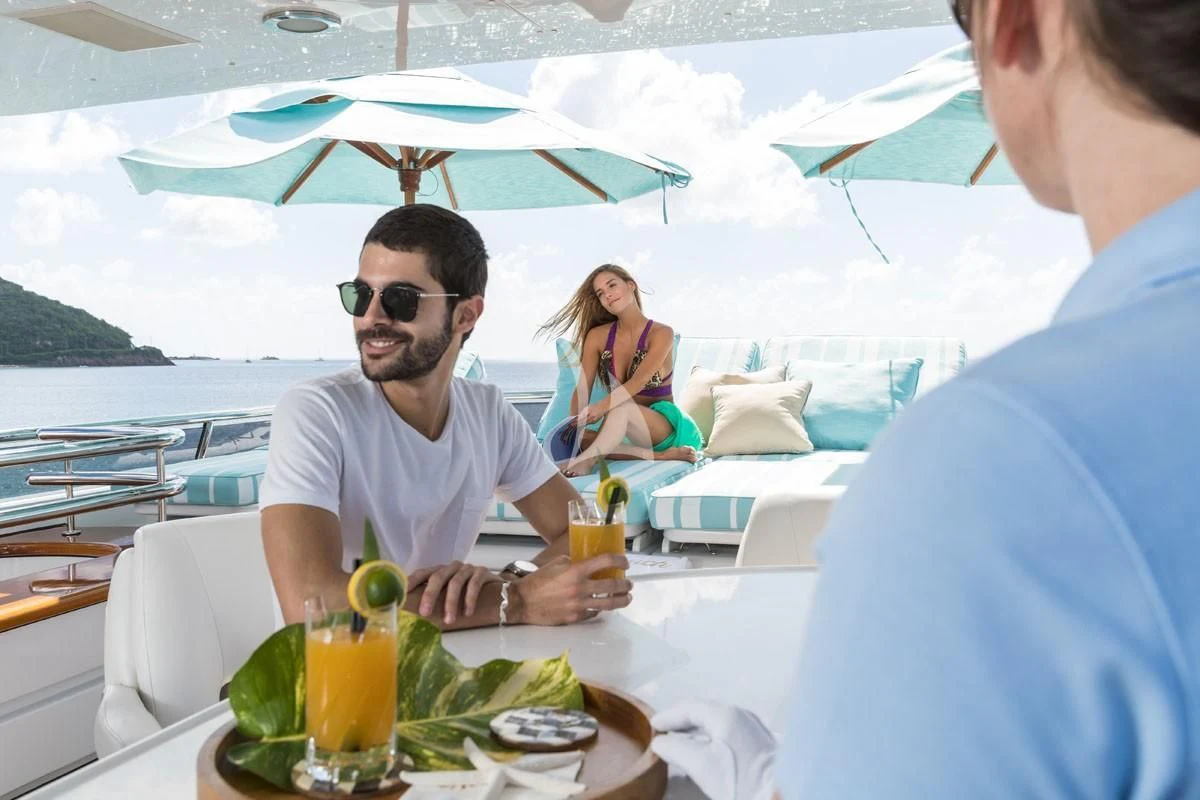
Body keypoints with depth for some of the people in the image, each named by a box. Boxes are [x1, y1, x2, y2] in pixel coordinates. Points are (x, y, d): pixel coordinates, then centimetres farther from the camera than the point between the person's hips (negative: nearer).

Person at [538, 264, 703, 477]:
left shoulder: (661, 333, -11)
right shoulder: (598, 336, 3)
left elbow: (639, 381, -25)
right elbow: (583, 389, -3)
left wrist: (602, 407, -41)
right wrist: (572, 428, -22)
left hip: (667, 424, -5)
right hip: (623, 429, 5)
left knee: (621, 406, -35)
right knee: (581, 438, -26)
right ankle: (659, 455, -27)